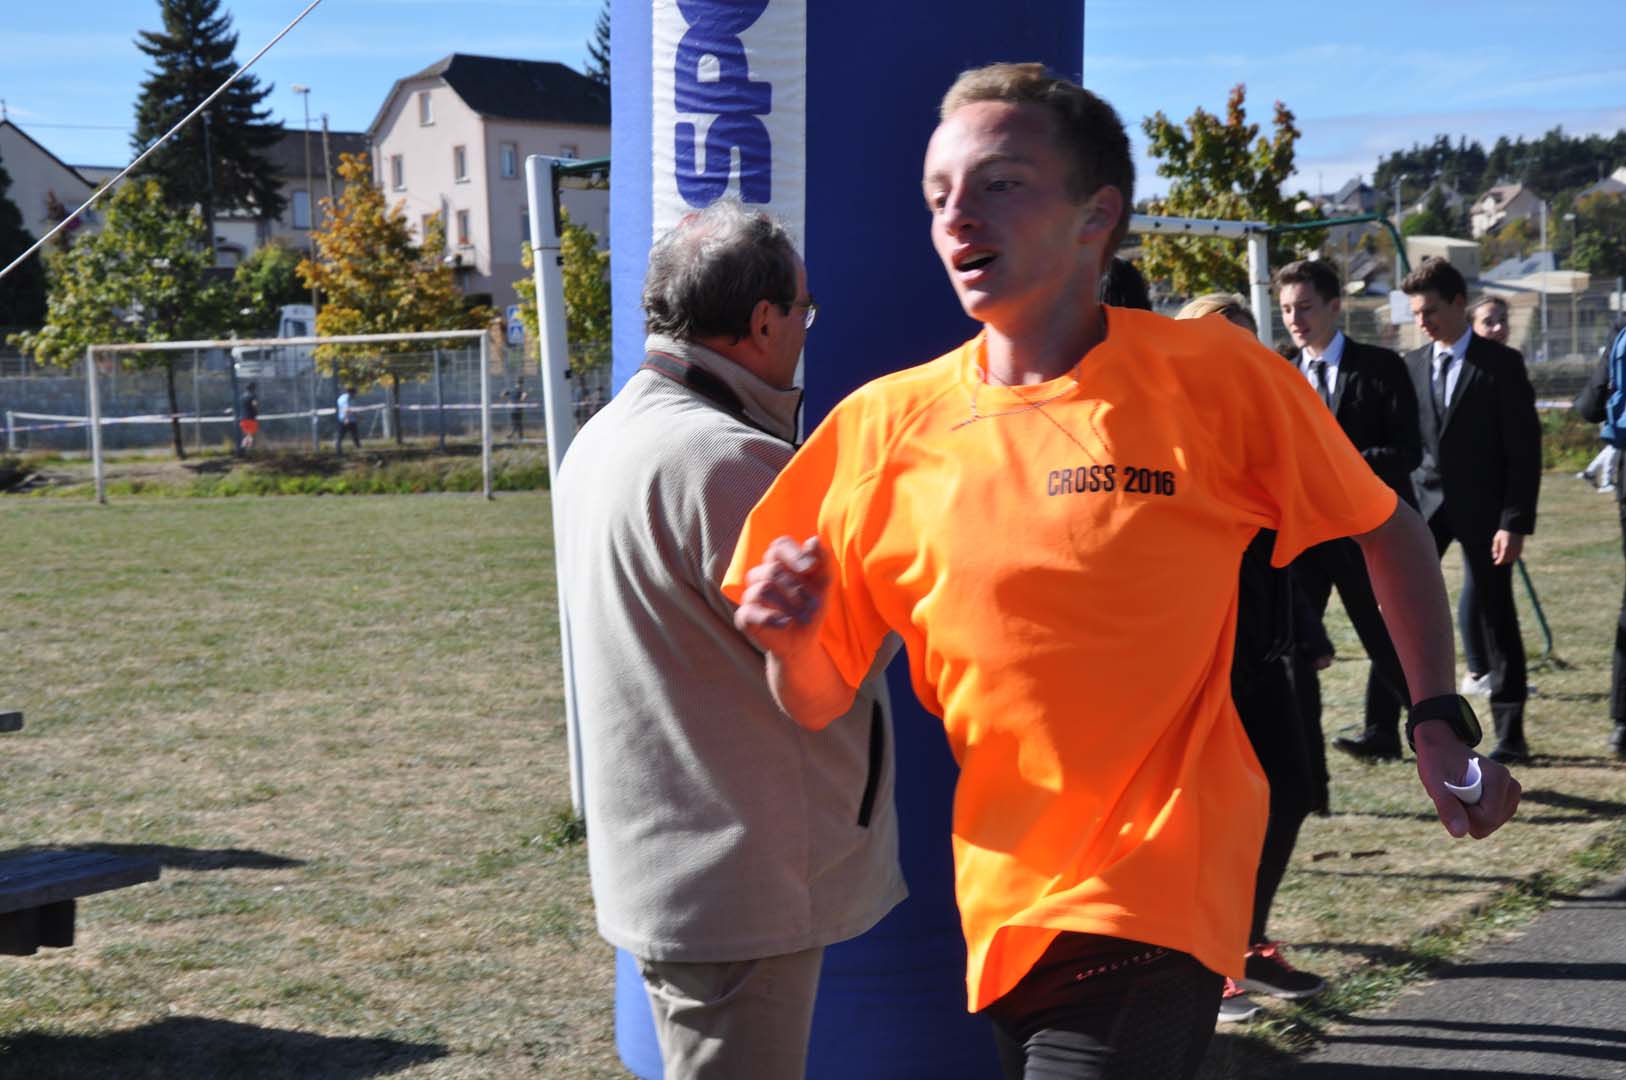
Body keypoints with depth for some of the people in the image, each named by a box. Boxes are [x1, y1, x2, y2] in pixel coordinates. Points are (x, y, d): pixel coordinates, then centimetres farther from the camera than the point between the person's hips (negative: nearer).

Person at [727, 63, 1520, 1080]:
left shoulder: (1212, 377, -9)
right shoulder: (886, 425, -1)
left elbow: (1388, 530, 5)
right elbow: (817, 702, 4)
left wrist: (1440, 724, -2)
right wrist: (789, 640, -17)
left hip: (1156, 902, -4)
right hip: (1004, 900, 4)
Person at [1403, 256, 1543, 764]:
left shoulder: (1501, 364, -4)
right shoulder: (1411, 365, 9)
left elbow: (1525, 449, -7)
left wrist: (1516, 523, -14)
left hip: (1481, 508, -3)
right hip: (1422, 504, 4)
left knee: (1496, 617, 3)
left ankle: (1510, 735, 12)